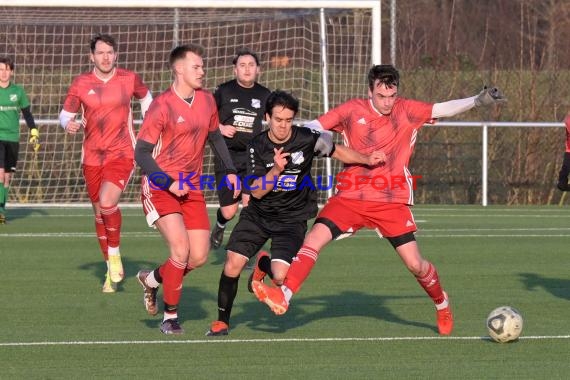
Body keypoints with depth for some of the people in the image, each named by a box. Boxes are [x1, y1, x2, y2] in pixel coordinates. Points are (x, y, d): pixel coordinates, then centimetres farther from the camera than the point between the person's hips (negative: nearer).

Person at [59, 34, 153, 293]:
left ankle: (115, 254, -4)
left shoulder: (129, 79, 0)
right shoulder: (81, 83, -1)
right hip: (92, 157, 3)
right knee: (99, 213, 8)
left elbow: (146, 97, 19)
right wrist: (68, 124, -20)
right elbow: (65, 114, 3)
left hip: (122, 154, -3)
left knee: (107, 202, -25)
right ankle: (112, 271, 22)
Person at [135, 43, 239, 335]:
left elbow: (215, 137, 22)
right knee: (180, 250, -19)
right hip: (160, 188, -6)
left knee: (199, 257, 0)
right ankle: (170, 317, -2)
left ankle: (151, 279, 28)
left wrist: (230, 171, 11)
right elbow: (141, 152, -13)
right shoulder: (162, 106, -14)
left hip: (192, 189, 6)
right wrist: (169, 183, -22)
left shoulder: (207, 101, 6)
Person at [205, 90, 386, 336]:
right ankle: (222, 321, 8)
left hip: (292, 219, -1)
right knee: (233, 264, -13)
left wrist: (368, 160, -7)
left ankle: (264, 265, 21)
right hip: (258, 215, 2)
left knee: (280, 277, -19)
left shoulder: (307, 139, -11)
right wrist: (276, 170, -29)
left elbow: (338, 152, 6)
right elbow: (256, 191, -13)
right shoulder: (257, 146, -8)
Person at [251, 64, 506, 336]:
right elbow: (314, 127, 0)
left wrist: (478, 100, -18)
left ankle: (442, 305, 28)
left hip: (392, 201, 0)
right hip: (350, 198, 0)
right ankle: (283, 297, -23)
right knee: (314, 238, -21)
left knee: (415, 264, -1)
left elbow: (445, 109, -5)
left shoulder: (407, 111, -1)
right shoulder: (352, 110, -1)